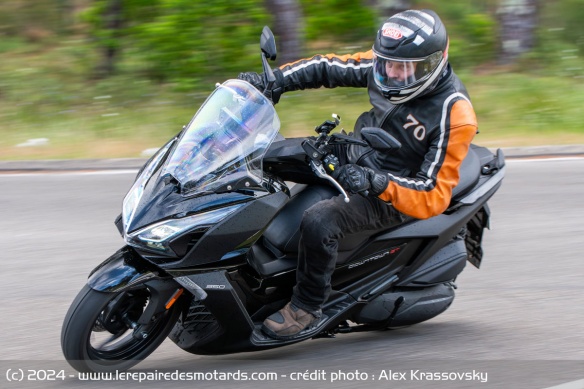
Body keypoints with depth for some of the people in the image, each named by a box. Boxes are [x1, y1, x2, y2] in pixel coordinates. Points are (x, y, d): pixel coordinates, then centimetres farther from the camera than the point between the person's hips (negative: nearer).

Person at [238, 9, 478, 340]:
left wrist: (376, 183, -40)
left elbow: (434, 196, -27)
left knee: (319, 220, -34)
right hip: (354, 162, 8)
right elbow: (330, 67, 2)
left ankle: (307, 309, -15)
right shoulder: (388, 63, -7)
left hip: (393, 197, -8)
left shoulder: (455, 115, -26)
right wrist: (275, 80, -13)